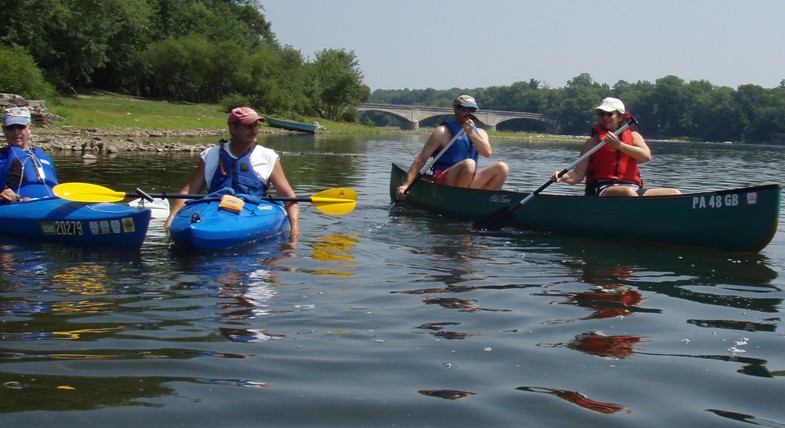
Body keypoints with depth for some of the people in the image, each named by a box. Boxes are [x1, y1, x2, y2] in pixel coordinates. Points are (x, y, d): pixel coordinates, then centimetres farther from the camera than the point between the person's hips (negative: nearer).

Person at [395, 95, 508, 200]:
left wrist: (471, 133, -15)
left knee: (501, 168, -12)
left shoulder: (480, 133, 16)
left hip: (468, 184, 6)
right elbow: (421, 159, -6)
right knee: (469, 163, -33)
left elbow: (488, 153, -4)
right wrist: (405, 185, -16)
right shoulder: (443, 132, -1)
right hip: (443, 181, -5)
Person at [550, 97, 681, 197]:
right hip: (602, 190, -4)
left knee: (675, 194, -15)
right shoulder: (593, 141, 10)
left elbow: (647, 156, -4)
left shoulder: (633, 135, 17)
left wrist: (619, 145, -13)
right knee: (627, 192, -39)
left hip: (634, 188, 4)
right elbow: (578, 175, 5)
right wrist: (564, 177, -16)